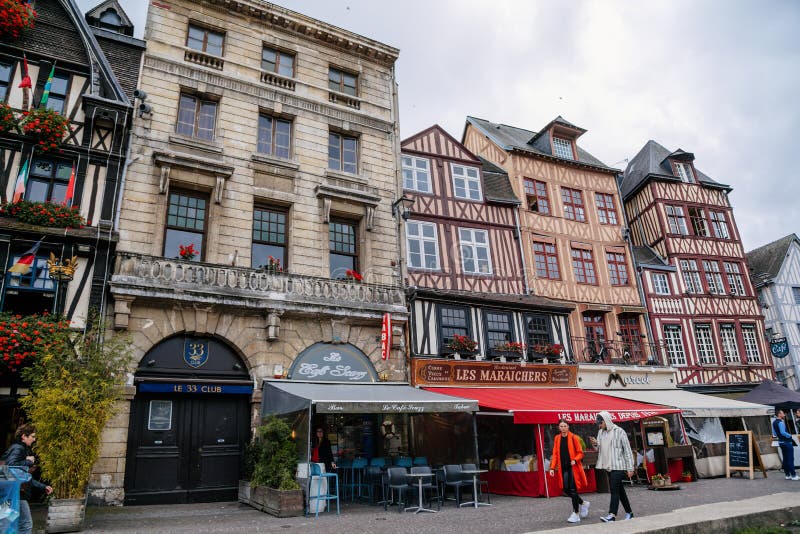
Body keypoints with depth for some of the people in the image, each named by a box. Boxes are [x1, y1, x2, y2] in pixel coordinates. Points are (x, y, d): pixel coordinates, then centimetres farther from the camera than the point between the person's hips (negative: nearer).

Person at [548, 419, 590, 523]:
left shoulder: (574, 438, -7)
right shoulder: (557, 438, 6)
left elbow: (580, 453, -3)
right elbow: (555, 454, 8)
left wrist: (575, 460, -21)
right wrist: (552, 467, 1)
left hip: (573, 467, -5)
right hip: (563, 468, 5)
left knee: (573, 490, -4)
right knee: (566, 490, 5)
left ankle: (576, 514, 9)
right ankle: (583, 503, 31)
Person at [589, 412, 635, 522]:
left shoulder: (619, 431, -9)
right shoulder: (601, 432, 10)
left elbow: (627, 450, -8)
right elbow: (600, 450, 16)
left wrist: (630, 468, -11)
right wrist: (596, 443, -7)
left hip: (618, 466, -7)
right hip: (608, 466, 7)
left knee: (614, 490, -12)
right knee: (620, 490, 15)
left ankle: (612, 515, -15)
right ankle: (629, 512, 26)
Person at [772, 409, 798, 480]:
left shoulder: (774, 422, 12)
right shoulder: (780, 422, -18)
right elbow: (783, 432, -25)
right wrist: (790, 436, -11)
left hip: (781, 442, 9)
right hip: (786, 442, -9)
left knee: (785, 459, 12)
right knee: (790, 459, -3)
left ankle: (787, 475, 16)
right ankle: (793, 475, 0)